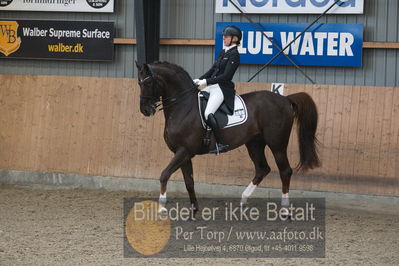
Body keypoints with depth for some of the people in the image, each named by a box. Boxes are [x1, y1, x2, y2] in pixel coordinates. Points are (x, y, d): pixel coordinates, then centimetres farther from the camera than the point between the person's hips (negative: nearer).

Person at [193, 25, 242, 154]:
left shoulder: (234, 55, -11)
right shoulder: (223, 52, 17)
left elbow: (226, 76, -18)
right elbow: (213, 69, 20)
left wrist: (207, 81, -19)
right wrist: (200, 79, 7)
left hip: (223, 89, -10)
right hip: (213, 86, 10)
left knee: (208, 114, -26)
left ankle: (221, 144, -25)